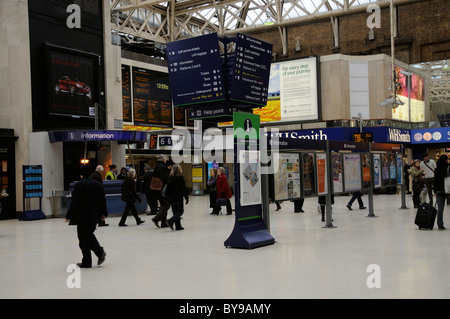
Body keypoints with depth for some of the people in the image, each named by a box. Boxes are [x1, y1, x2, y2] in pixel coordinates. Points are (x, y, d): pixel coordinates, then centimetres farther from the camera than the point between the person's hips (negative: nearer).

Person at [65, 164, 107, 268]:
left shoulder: (79, 185, -13)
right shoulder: (98, 184, 6)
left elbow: (75, 202, -14)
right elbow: (103, 200, 11)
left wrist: (68, 216, -8)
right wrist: (103, 213, 21)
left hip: (83, 217, -7)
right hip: (94, 216, 7)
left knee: (84, 239, 1)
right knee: (89, 235, 22)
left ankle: (86, 262, 6)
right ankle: (100, 252, 5)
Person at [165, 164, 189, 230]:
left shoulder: (170, 177, 3)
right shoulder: (180, 177, -10)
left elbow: (167, 188, 7)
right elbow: (184, 188, -9)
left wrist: (167, 196, 15)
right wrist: (186, 197, -4)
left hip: (172, 198, 5)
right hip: (179, 197, -5)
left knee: (175, 212, 11)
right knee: (181, 211, 2)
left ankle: (178, 226, 9)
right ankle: (170, 221, -16)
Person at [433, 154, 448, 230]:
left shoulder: (437, 170, 2)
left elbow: (435, 181, 6)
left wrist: (435, 191, 10)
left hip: (439, 190, 3)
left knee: (440, 208, 5)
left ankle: (440, 225, 5)